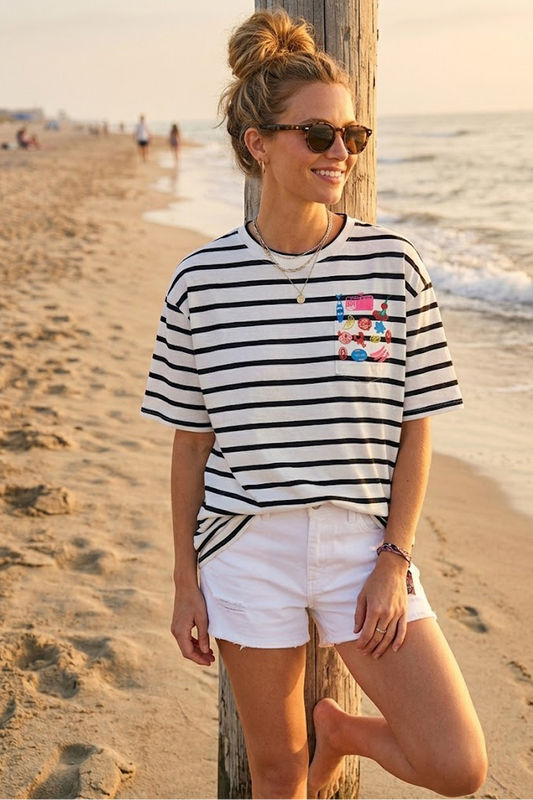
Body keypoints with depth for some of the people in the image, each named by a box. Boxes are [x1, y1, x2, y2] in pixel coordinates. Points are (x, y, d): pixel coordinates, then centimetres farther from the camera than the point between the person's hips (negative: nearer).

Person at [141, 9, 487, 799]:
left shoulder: (394, 266, -5)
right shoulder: (200, 281, -5)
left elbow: (415, 428, 0)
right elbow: (190, 443, 1)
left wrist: (395, 558, -6)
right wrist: (186, 580, 3)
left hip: (364, 545, 1)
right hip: (248, 550, 0)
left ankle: (339, 730, 27)